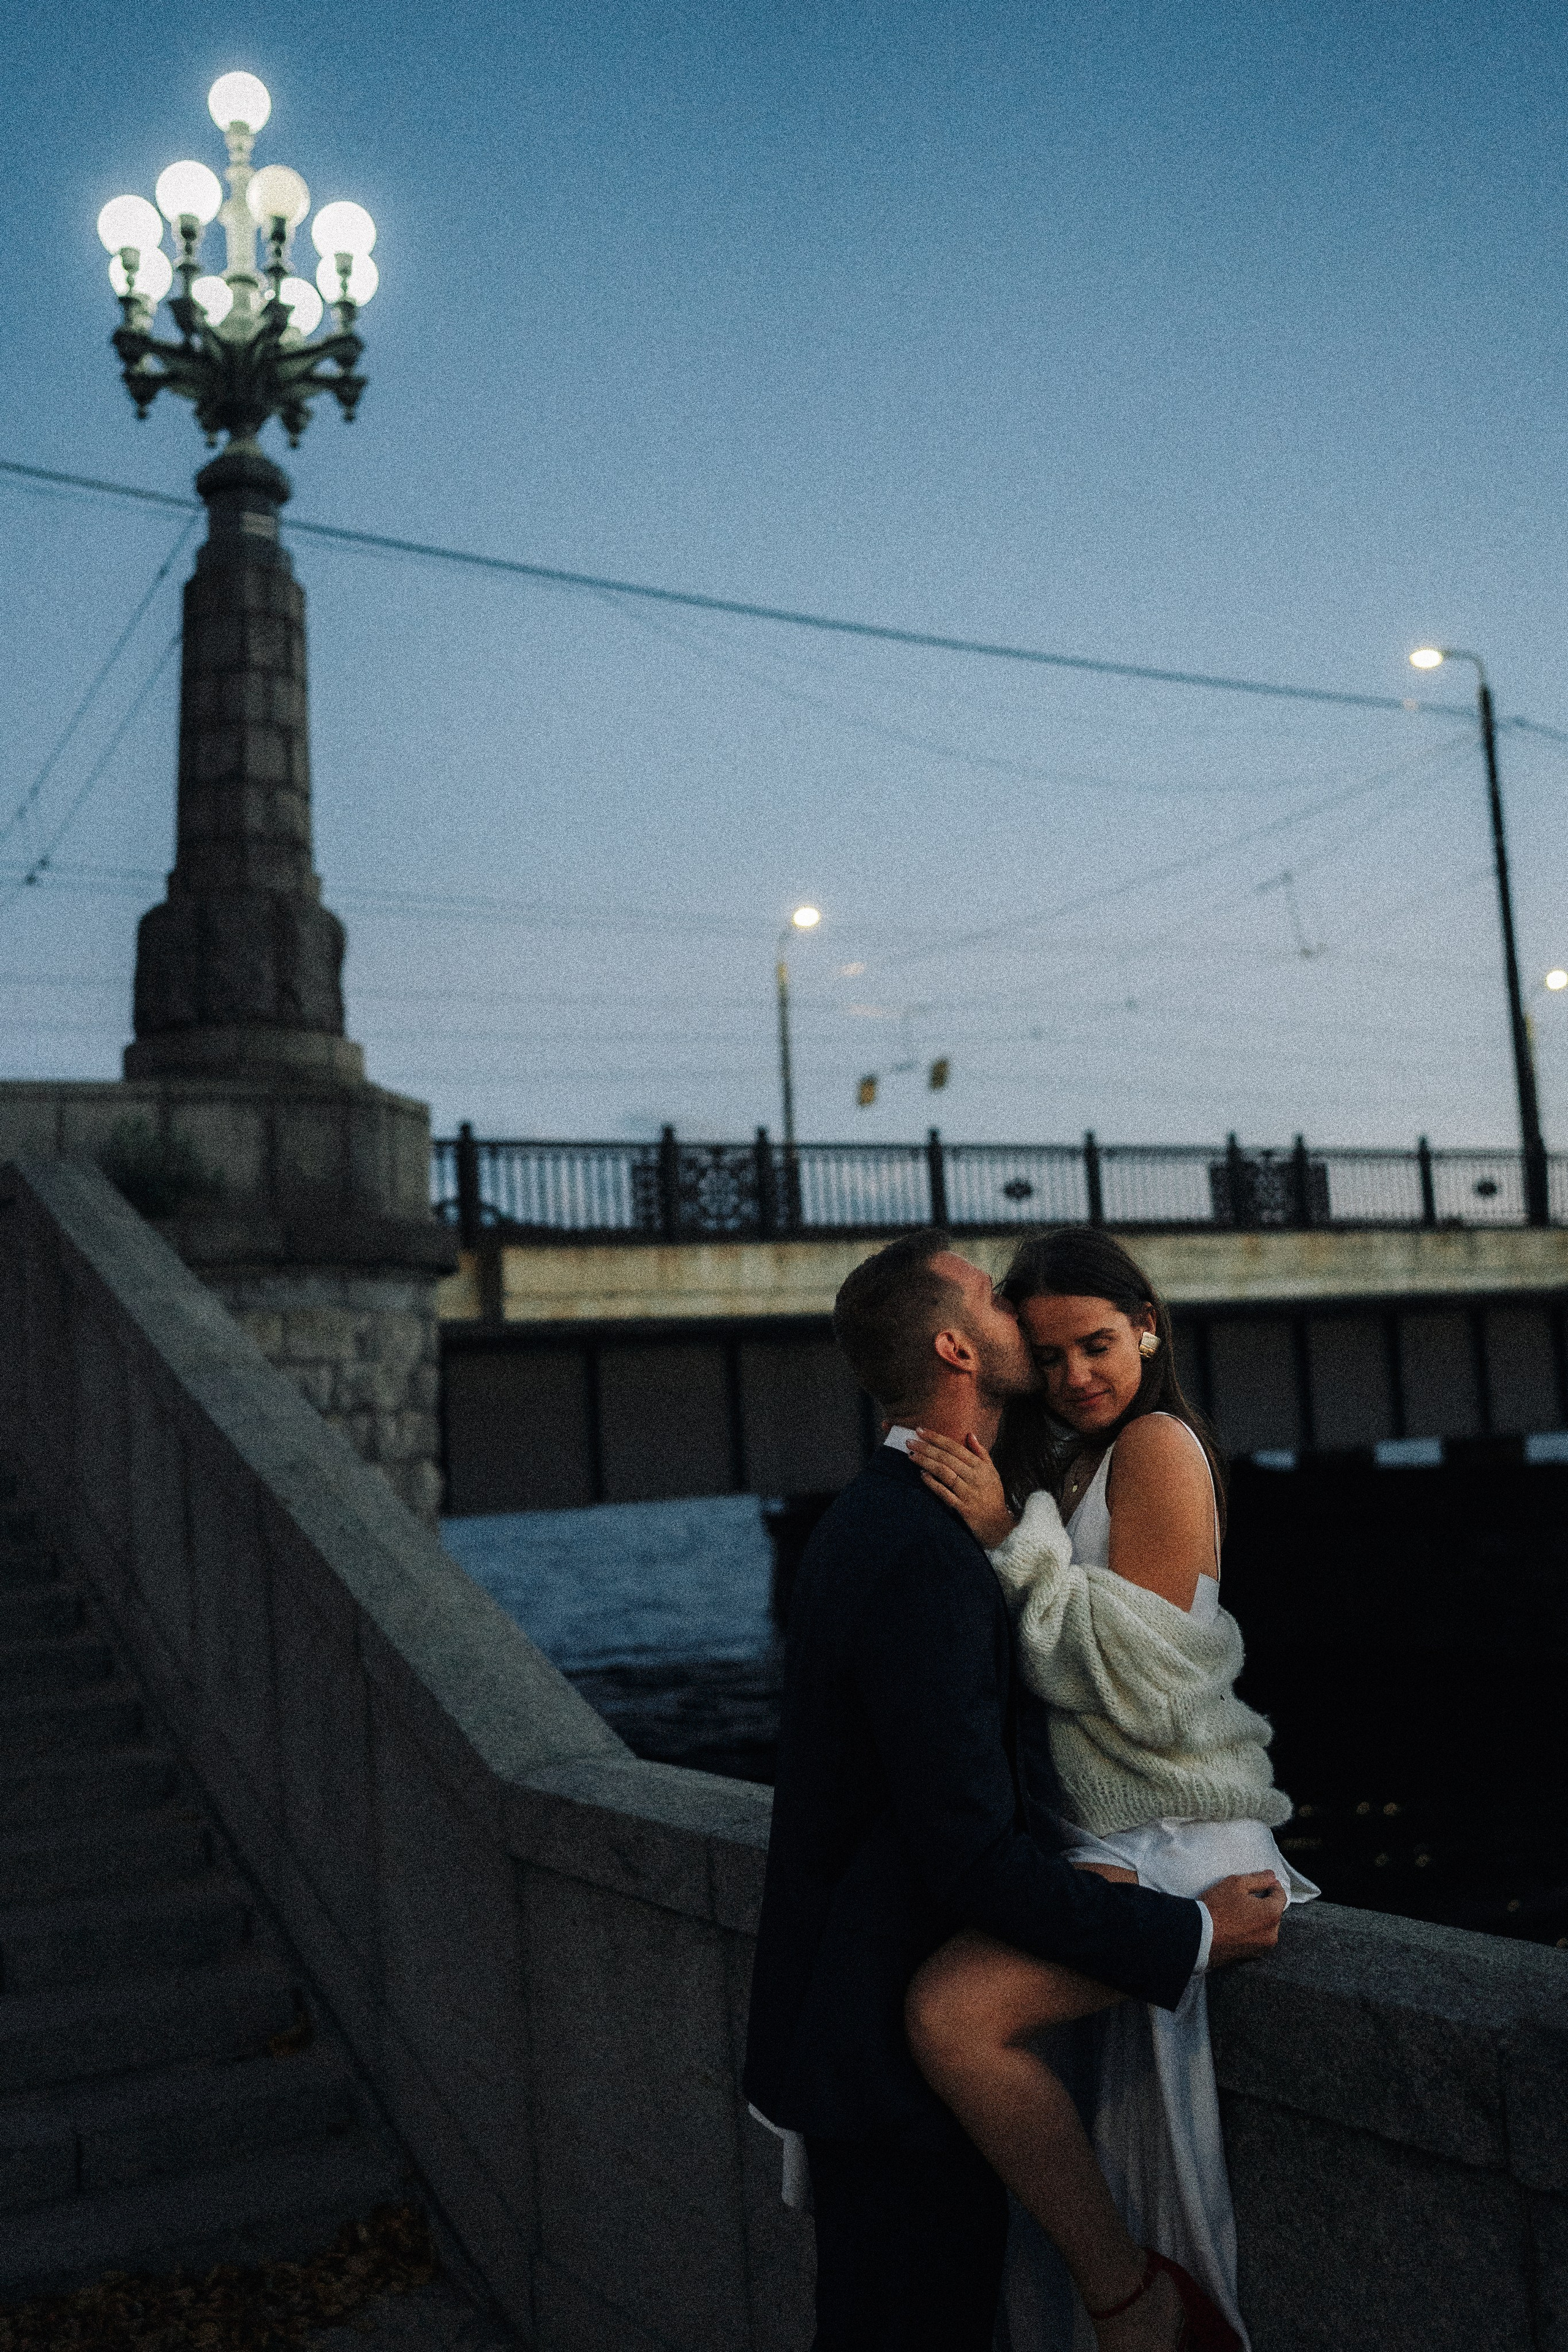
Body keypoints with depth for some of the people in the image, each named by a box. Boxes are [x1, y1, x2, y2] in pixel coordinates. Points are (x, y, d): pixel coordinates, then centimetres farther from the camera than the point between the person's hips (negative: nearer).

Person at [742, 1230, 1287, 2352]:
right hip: (901, 2045, -10)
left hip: (861, 2022, 10)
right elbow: (973, 1857, -26)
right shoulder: (925, 1556, -25)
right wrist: (1193, 1935, -17)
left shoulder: (877, 1517, 7)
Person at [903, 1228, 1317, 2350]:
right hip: (1105, 1835, 10)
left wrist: (1011, 1536, -19)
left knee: (953, 2009, -28)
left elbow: (1140, 1681, -17)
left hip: (1178, 1838, -10)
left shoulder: (1158, 1444, -8)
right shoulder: (1070, 1462, 19)